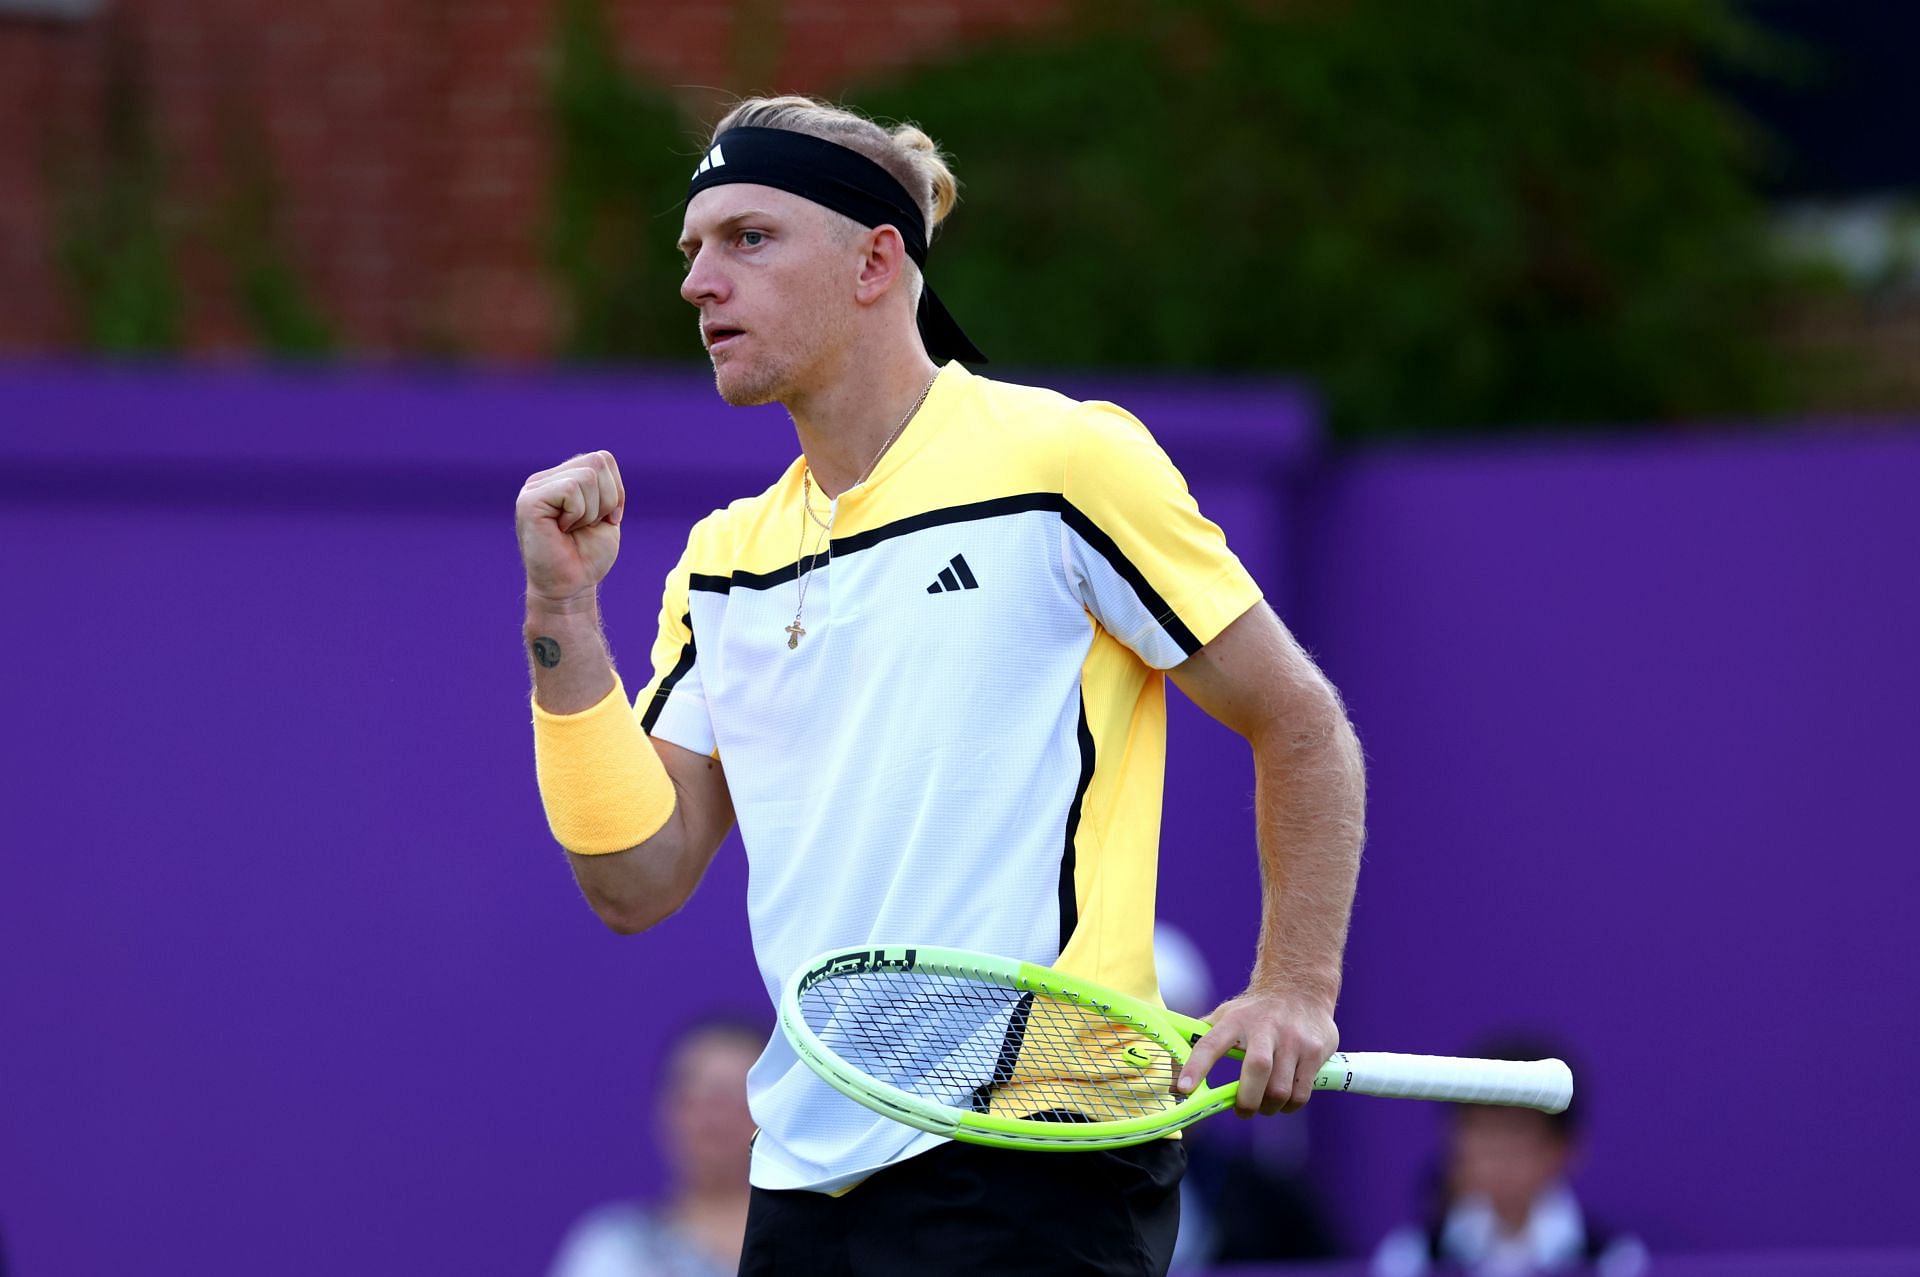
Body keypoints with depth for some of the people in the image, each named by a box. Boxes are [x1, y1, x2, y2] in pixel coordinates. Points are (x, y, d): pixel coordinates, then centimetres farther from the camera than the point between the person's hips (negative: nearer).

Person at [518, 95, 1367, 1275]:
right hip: (810, 1174, 6)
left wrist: (1293, 992, -8)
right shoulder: (726, 561, 15)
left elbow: (1301, 726, 1)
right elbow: (638, 882, 9)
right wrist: (564, 615, 0)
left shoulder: (1061, 459, -3)